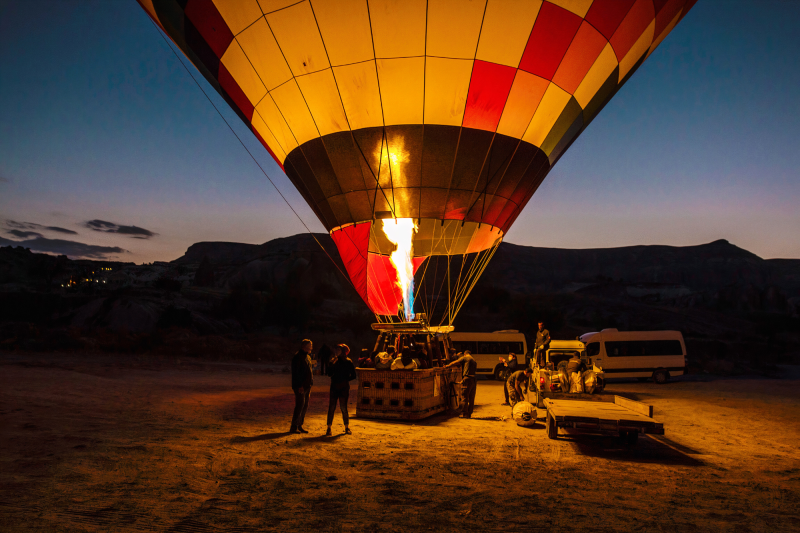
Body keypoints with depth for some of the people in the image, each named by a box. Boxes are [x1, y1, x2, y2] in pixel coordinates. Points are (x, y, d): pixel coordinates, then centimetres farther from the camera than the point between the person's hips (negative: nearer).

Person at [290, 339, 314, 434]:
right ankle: (293, 427, -2)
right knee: (300, 405, -9)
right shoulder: (297, 357, -12)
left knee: (305, 406, 11)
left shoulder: (308, 357, 16)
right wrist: (299, 386, -21)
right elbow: (295, 372, -17)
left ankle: (299, 426, 19)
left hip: (307, 386, 9)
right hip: (300, 387, -9)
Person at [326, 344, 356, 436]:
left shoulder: (348, 362, -1)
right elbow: (329, 374, -1)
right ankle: (329, 428, 4)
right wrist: (331, 364, -13)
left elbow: (353, 376, 1)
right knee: (331, 408, -1)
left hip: (344, 388, -2)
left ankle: (347, 427, 16)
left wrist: (344, 381, -9)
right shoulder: (334, 361, 6)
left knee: (343, 408, -1)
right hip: (334, 387, 2)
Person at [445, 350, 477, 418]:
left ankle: (464, 413, -4)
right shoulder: (474, 361, 25)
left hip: (467, 379, -7)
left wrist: (447, 366, 14)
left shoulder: (464, 358, 5)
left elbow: (455, 363, 2)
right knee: (471, 398, 10)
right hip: (474, 380, 7)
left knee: (465, 397, -3)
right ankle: (469, 413, 14)